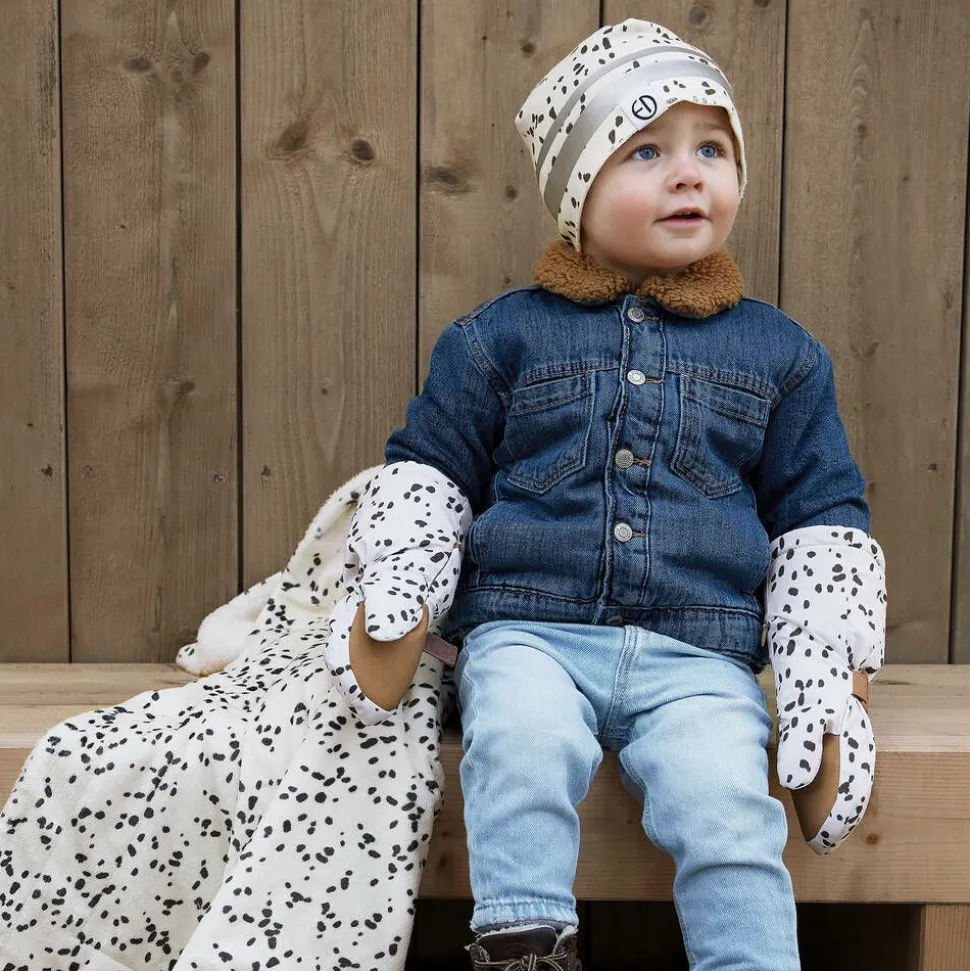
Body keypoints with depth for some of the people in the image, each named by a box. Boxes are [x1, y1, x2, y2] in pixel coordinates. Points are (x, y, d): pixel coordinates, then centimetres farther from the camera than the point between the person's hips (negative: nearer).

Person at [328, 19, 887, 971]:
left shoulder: (780, 353, 13)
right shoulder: (501, 336, 9)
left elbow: (821, 519, 14)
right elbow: (427, 472, 13)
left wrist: (829, 681, 5)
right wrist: (390, 610, -1)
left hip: (698, 652, 1)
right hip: (530, 629, 0)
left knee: (727, 806, -23)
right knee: (521, 744, -31)